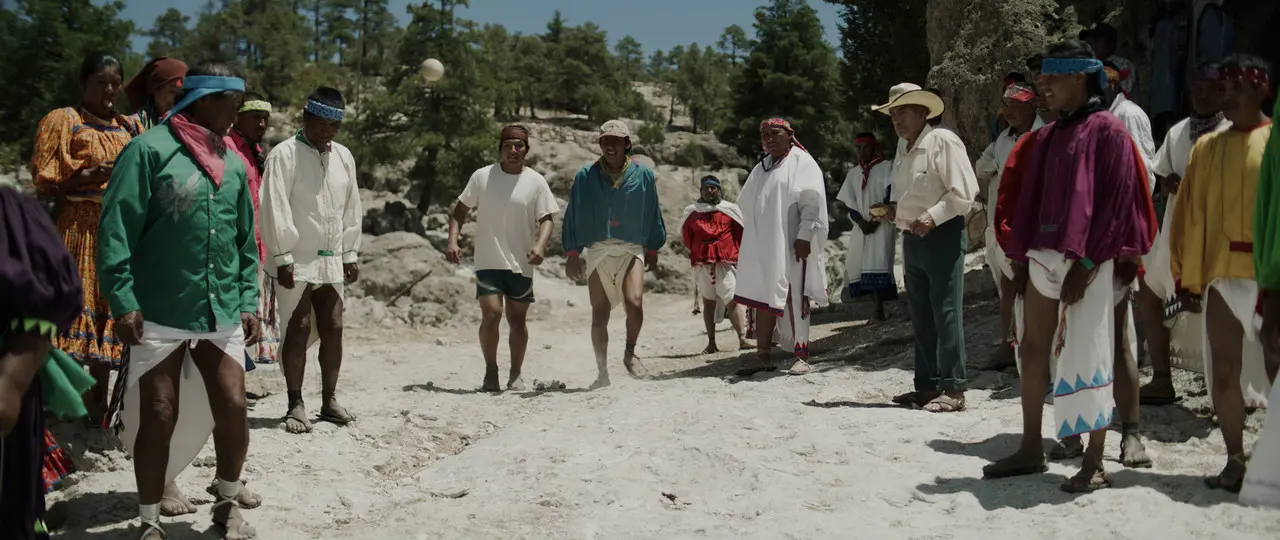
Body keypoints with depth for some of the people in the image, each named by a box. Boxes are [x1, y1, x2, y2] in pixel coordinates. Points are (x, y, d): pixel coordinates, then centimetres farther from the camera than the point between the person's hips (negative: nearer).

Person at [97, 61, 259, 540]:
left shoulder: (234, 164, 12)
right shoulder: (150, 149, -5)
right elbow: (117, 230, -9)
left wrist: (248, 301, 8)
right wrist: (123, 300, -14)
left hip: (222, 313, 4)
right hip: (159, 312, -4)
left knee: (233, 409, 2)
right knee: (158, 418, 3)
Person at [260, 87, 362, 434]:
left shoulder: (343, 157, 10)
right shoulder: (284, 155, -8)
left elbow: (351, 207, 14)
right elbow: (275, 209, -12)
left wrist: (350, 254, 11)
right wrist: (283, 257, -15)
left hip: (331, 261, 5)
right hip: (296, 261, -5)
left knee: (333, 328, 7)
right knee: (298, 328, -3)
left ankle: (329, 400, 18)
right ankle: (295, 405, 5)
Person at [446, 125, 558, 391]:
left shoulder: (536, 182, 0)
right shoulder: (482, 177, 1)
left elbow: (546, 219, -2)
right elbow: (460, 210, 8)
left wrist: (540, 245, -21)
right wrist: (453, 241, -5)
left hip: (521, 263, 1)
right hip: (488, 261, -1)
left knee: (517, 319, 8)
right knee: (491, 314, -12)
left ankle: (516, 374, 23)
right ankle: (490, 371, 6)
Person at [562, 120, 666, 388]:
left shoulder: (643, 175, 2)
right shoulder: (585, 177, 1)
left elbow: (652, 214, 12)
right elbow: (573, 216, 6)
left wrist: (652, 249, 15)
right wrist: (572, 253, 3)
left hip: (631, 248, 0)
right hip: (596, 250, 1)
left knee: (635, 303, -20)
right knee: (599, 314, 2)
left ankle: (630, 353, 7)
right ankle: (602, 372, 15)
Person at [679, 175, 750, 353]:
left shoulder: (729, 210, 7)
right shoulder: (691, 213, 11)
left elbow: (740, 235, 11)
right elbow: (687, 239, 21)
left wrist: (734, 253, 8)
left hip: (726, 263, -2)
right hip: (702, 264, 2)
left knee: (733, 300, -10)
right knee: (708, 302, 4)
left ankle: (742, 339, -14)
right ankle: (711, 343, 6)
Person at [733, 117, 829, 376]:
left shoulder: (801, 162, -2)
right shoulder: (761, 168, 21)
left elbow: (812, 201, -12)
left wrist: (804, 236, -20)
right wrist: (750, 240, 16)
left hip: (789, 245, -7)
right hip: (761, 246, 7)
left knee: (793, 299, -6)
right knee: (762, 299, 4)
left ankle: (801, 356, -2)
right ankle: (764, 355, 8)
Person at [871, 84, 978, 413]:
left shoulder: (943, 142, -9)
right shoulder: (903, 152, 17)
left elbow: (964, 192, -15)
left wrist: (933, 216, -23)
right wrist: (893, 211, 8)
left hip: (942, 235, -9)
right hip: (912, 239, 9)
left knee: (945, 314, -8)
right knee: (921, 318, 11)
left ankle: (953, 389, -4)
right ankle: (927, 385, 19)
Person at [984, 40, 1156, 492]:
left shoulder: (1106, 130, -6)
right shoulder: (1046, 138, 15)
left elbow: (1115, 200, -12)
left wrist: (1085, 263, -16)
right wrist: (1021, 256, 9)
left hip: (1087, 262, -7)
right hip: (1042, 256, 7)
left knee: (1089, 356, -3)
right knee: (1032, 351, 9)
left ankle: (1095, 464, 5)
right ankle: (1031, 451, 19)